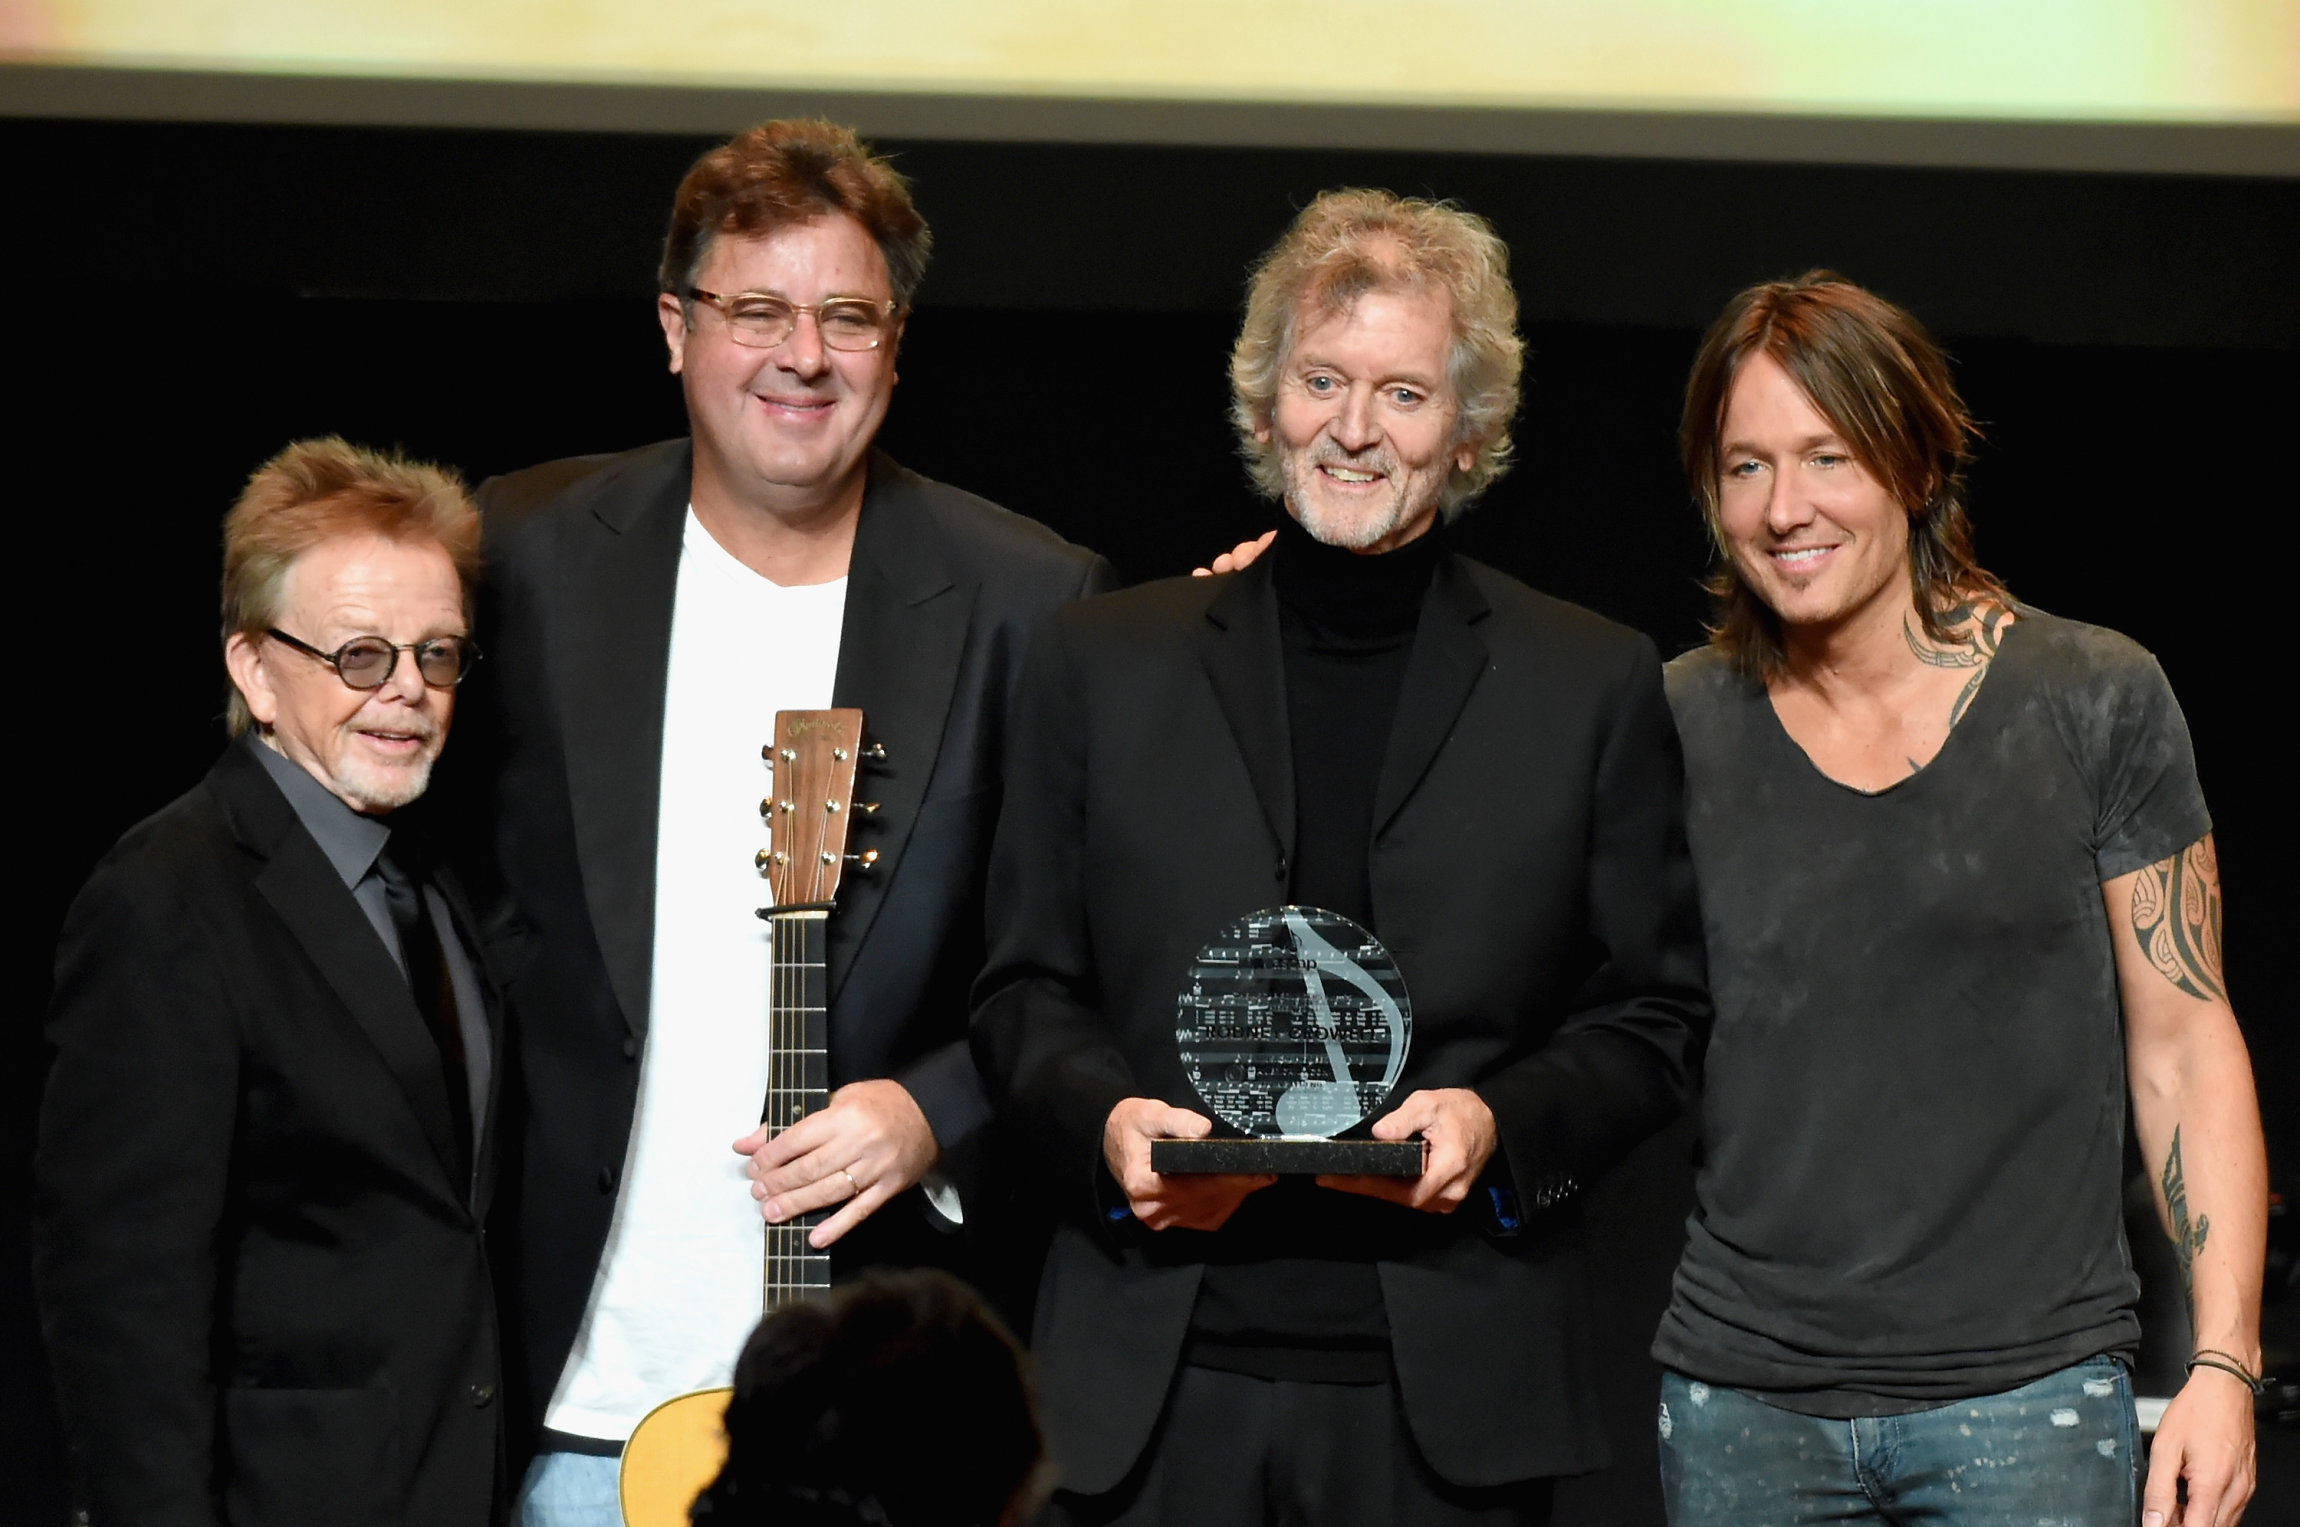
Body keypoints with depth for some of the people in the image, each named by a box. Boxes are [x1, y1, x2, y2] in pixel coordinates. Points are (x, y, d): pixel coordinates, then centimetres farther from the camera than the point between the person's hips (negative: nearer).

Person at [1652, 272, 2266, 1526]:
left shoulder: (2093, 701, 0)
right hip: (1741, 1398, 2)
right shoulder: (1678, 727, 5)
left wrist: (2224, 1364, -6)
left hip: (2027, 1389, -2)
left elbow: (2184, 1042, 1)